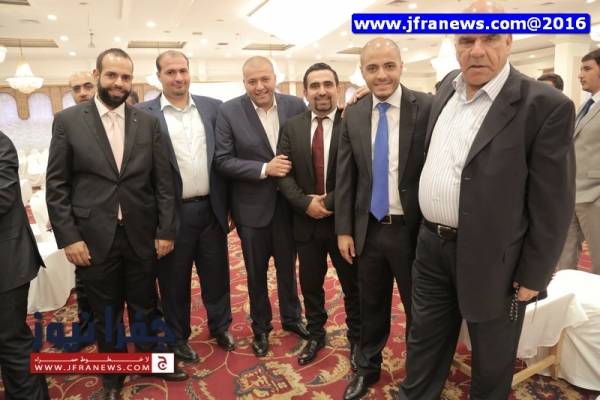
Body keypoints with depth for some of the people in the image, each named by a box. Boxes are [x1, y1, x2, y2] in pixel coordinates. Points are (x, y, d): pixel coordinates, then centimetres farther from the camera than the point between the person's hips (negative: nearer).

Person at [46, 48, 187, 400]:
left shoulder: (149, 122, 2)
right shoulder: (67, 121, -1)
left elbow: (164, 181, 2)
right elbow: (56, 185, -2)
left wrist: (166, 230, -2)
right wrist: (68, 237, -8)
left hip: (142, 236, 1)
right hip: (94, 238, -1)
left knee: (146, 308, 16)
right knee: (106, 316, 16)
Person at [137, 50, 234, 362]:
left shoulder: (213, 108, 4)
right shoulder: (143, 114, -4)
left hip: (211, 209, 3)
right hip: (172, 213, -2)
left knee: (217, 274, 17)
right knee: (174, 281, 14)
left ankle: (220, 327, 40)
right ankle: (178, 338, 35)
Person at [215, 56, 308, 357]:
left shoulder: (296, 106, -4)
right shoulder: (229, 111, -9)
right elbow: (222, 160, -12)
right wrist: (264, 169, -23)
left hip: (288, 202, 2)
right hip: (252, 206, -1)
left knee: (287, 266, 20)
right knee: (256, 272, 15)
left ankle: (291, 317, 44)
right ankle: (260, 326, 38)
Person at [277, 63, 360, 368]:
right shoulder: (292, 126, 3)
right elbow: (283, 173, -1)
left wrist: (329, 202, -17)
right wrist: (305, 203, -14)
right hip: (306, 221, 3)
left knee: (353, 286, 14)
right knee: (310, 285, 18)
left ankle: (356, 339, 36)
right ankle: (315, 335, 40)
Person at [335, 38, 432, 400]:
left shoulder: (427, 108, -9)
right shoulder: (353, 115, 3)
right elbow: (345, 176, 4)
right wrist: (344, 228, 2)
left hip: (413, 229, -3)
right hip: (368, 229, 3)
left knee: (418, 308, 16)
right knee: (371, 306, 19)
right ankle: (368, 367, 42)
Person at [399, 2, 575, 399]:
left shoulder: (546, 105, -15)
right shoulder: (448, 88, 5)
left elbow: (552, 202, -13)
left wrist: (533, 276, -10)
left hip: (491, 258, -5)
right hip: (432, 246, 6)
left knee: (491, 361, 18)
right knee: (423, 342, 21)